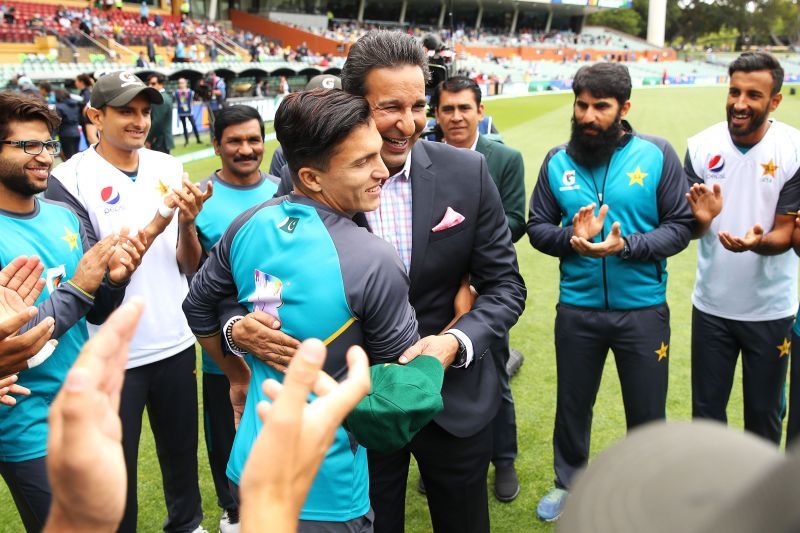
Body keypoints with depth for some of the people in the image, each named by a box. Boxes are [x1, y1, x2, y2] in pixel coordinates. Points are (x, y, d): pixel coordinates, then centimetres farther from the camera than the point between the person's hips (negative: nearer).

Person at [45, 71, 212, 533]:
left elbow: (190, 266, 2)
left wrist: (188, 222, -18)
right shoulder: (70, 179, -10)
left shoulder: (169, 168, 3)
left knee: (183, 455, 18)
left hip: (176, 343, 4)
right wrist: (156, 222, -25)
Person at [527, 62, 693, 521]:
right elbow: (537, 227, 2)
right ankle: (569, 483, 43)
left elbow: (680, 226, -8)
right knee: (572, 404, 18)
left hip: (643, 310, -2)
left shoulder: (657, 154, -8)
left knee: (647, 411, 14)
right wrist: (571, 238, -18)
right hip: (576, 309, 2)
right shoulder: (557, 160, -1)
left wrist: (627, 245, -23)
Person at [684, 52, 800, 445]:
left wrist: (757, 241, -34)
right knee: (706, 408, 15)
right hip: (711, 305, 2)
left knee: (764, 411, 14)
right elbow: (689, 229, -3)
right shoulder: (702, 146, -7)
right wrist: (702, 218, -27)